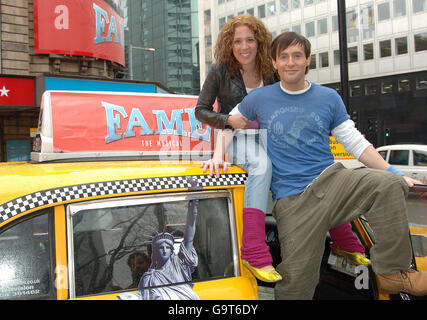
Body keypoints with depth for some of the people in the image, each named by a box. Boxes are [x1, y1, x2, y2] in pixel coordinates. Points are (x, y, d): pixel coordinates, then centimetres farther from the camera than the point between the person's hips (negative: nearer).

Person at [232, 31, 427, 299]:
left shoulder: (329, 98, 11)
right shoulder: (260, 99, 10)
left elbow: (357, 143, 10)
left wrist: (396, 174, 2)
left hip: (332, 180, 2)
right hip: (292, 200, -1)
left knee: (388, 184, -27)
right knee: (297, 280, -10)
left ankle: (392, 272, -18)